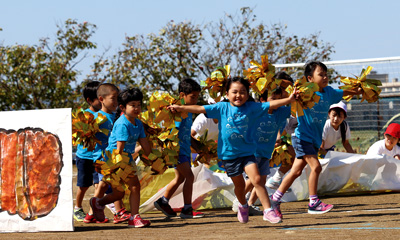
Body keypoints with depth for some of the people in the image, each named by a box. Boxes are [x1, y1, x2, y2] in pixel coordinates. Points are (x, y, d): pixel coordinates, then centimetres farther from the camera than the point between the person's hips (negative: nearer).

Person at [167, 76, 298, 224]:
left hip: (247, 152, -1)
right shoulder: (222, 108, -3)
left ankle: (268, 211, -10)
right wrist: (180, 108, -15)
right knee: (239, 184, 14)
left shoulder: (251, 108, -2)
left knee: (256, 179, -15)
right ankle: (243, 206, 43)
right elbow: (200, 109, -7)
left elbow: (270, 105, -6)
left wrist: (288, 100, -16)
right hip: (229, 153, 1)